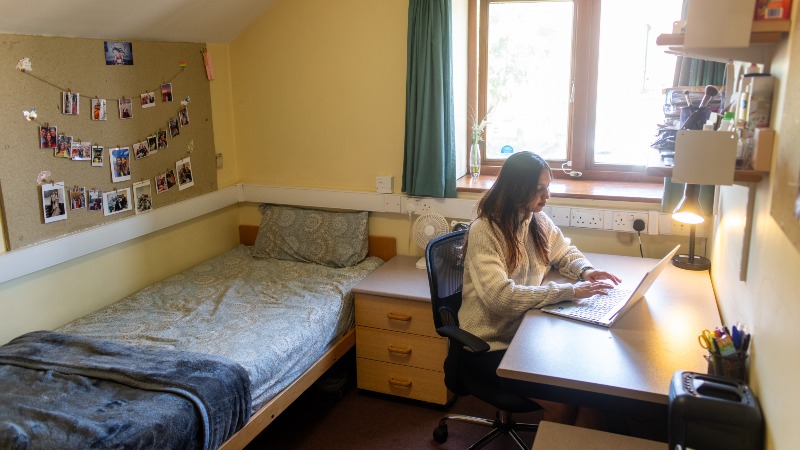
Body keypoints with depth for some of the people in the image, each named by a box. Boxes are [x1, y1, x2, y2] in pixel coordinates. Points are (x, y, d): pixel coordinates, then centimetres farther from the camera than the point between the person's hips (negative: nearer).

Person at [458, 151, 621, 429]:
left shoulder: (539, 221, 4)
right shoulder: (483, 231, -17)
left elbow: (566, 252, 23)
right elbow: (501, 296, -28)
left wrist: (585, 271, 0)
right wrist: (570, 291, -27)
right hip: (491, 346, -6)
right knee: (563, 405, -22)